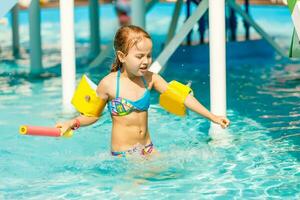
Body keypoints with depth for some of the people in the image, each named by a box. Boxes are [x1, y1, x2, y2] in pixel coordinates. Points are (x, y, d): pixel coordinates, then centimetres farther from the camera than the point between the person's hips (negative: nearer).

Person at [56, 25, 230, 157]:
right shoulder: (109, 84, -12)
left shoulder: (150, 78, -2)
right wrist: (72, 123, -17)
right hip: (123, 153, -4)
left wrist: (212, 116, -3)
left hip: (147, 148, 4)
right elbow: (94, 114, 1)